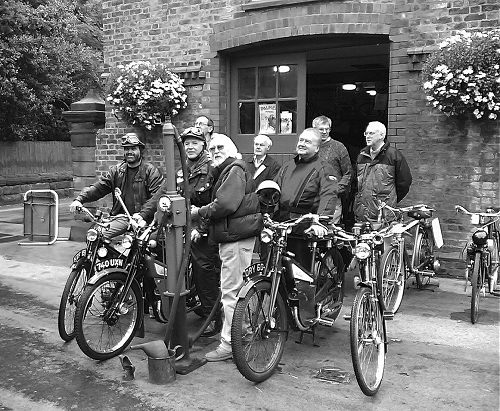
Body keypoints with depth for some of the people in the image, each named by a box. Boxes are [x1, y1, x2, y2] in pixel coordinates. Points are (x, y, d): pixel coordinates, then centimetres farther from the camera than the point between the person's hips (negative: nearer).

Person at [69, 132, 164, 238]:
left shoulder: (151, 171, 1)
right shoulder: (116, 170, 15)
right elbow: (99, 187, 8)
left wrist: (142, 214, -23)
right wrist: (79, 199, -8)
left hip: (143, 219, -4)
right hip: (122, 217, 4)